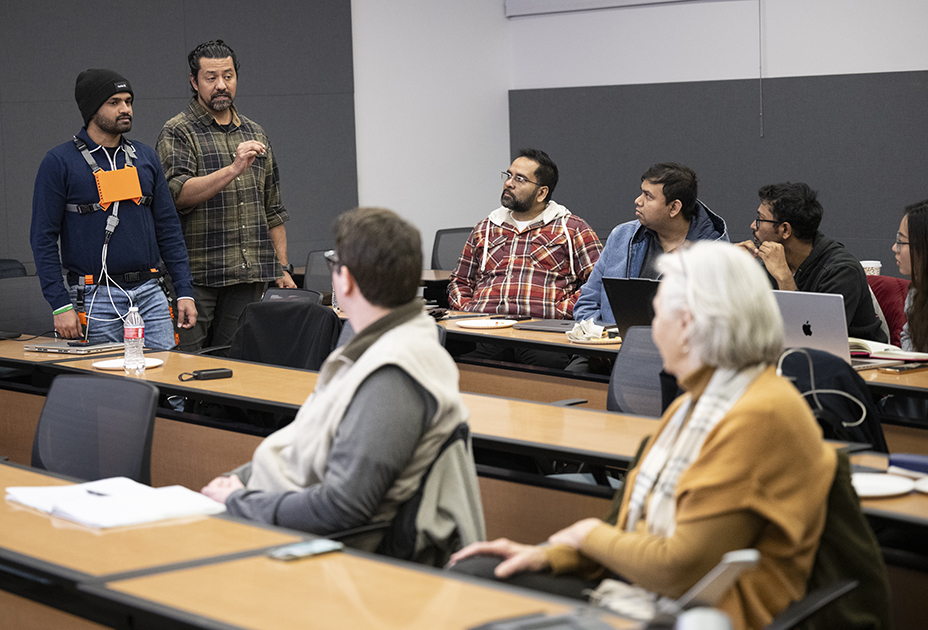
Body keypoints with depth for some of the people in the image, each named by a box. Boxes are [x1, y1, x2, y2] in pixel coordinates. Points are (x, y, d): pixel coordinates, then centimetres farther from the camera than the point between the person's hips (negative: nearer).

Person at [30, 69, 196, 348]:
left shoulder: (145, 157, 11)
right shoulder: (59, 162, -4)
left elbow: (168, 228, 12)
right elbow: (44, 238, -6)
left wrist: (185, 292, 5)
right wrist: (61, 305, -12)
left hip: (150, 294, 4)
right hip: (96, 298, -4)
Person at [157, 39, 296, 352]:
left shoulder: (255, 133, 17)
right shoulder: (178, 132, -1)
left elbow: (273, 209, 19)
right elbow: (178, 193, -18)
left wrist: (282, 268, 13)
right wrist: (234, 169, -28)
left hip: (250, 278, 5)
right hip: (198, 276, -5)